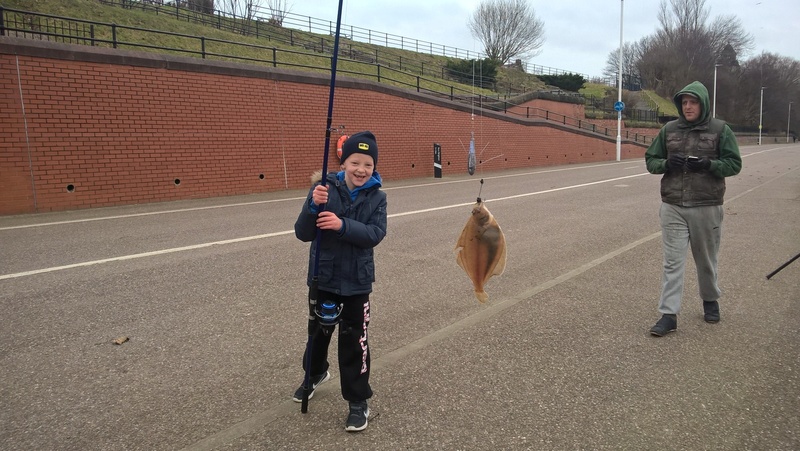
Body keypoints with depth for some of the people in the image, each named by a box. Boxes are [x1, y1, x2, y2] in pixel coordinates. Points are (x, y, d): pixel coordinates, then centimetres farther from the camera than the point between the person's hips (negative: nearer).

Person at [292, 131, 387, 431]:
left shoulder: (376, 197, -7)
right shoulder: (324, 188, -12)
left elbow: (376, 234, -19)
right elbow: (303, 234, -14)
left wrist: (343, 225, -33)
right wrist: (313, 207, -32)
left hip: (356, 280, -1)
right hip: (323, 277, 1)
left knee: (354, 340, 3)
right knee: (318, 329, 22)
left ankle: (358, 402, 21)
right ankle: (316, 373, 51)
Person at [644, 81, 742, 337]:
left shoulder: (720, 130, -1)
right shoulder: (669, 130, 6)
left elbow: (734, 164, 0)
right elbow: (650, 160, 10)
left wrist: (708, 165, -18)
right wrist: (666, 164, -11)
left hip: (707, 207, -1)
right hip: (673, 207, 1)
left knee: (706, 260, 14)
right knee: (673, 262, -1)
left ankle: (710, 301, 38)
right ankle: (669, 314, 1)